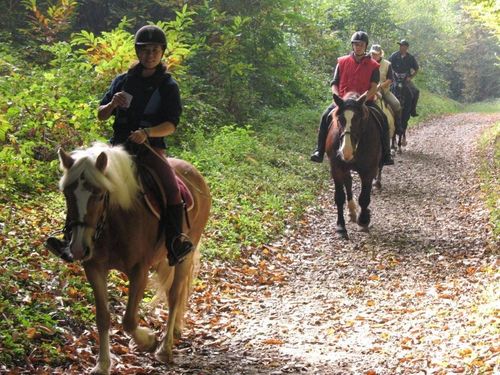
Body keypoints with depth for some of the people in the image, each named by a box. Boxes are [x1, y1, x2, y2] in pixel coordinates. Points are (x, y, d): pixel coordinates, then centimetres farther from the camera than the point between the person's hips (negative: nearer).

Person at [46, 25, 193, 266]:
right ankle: (71, 236, -14)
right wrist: (113, 104, -9)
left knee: (171, 186, -27)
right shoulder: (123, 81, 12)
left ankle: (175, 242, -24)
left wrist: (147, 133, -25)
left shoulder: (168, 86, 3)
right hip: (119, 144, 3)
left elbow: (170, 125, -6)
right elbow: (101, 115, 13)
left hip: (150, 146, -3)